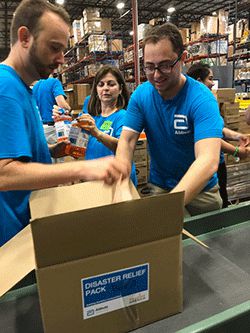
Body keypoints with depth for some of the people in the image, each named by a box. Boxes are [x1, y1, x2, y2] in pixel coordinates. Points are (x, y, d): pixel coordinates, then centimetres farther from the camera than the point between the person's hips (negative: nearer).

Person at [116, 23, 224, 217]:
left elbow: (208, 161, -37)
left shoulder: (202, 99, -24)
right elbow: (127, 141, -14)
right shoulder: (140, 95, -10)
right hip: (158, 186, 2)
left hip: (200, 191, -2)